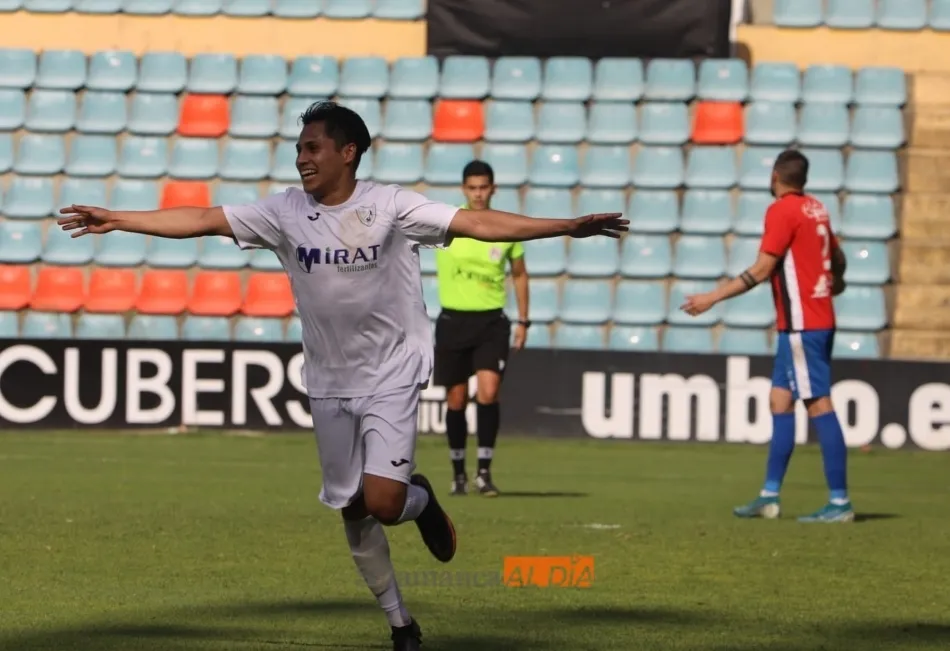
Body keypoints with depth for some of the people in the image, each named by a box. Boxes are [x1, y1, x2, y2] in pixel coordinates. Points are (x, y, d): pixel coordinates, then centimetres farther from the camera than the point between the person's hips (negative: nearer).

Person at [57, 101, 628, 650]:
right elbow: (201, 220, -4)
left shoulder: (391, 206, -12)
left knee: (383, 502, -18)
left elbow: (477, 223, -17)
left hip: (392, 377, -4)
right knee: (352, 513, 7)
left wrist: (568, 227, -26)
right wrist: (115, 220, -9)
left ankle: (421, 501, 19)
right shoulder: (286, 212, -3)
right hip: (329, 384, 4)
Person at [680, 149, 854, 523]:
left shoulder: (782, 211, -11)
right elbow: (837, 258, 24)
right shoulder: (815, 209, 13)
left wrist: (713, 298, -11)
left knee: (819, 406, -9)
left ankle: (839, 502, -10)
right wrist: (835, 283, 47)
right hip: (818, 320, 9)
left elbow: (761, 271, -14)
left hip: (801, 324, -9)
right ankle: (769, 496, 12)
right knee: (780, 401, 11)